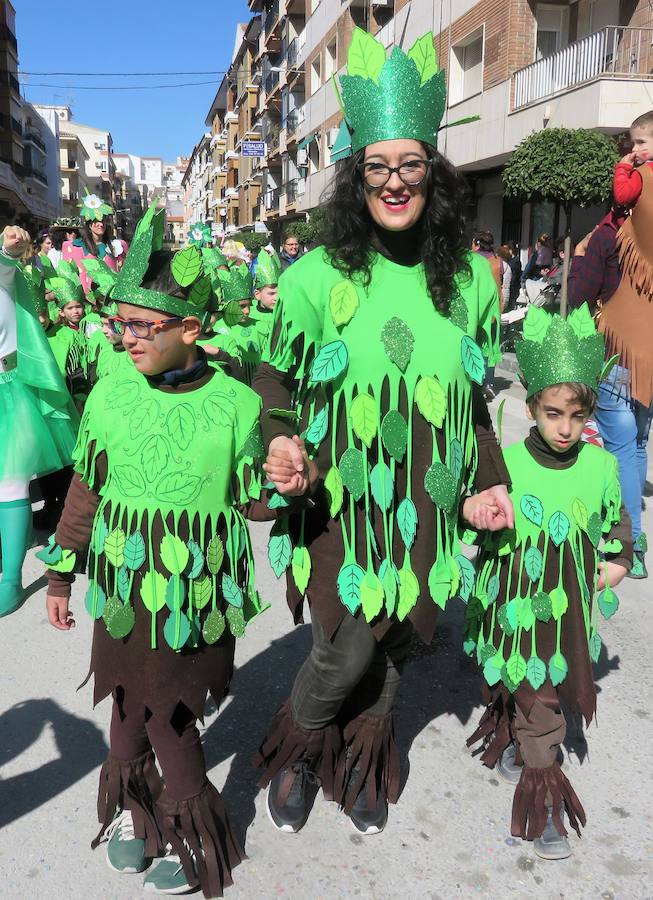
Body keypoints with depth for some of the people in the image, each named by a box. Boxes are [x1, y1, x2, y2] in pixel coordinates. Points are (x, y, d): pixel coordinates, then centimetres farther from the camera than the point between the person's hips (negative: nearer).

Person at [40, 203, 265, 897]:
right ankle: (131, 808, 42)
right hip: (123, 590, 3)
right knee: (131, 701, 15)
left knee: (170, 711, 7)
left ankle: (189, 832, 32)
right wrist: (60, 574, 14)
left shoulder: (236, 402, -11)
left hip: (196, 598, -2)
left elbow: (254, 503, -1)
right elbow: (85, 491, 8)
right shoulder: (111, 393, -3)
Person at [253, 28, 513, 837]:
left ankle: (362, 767, 43)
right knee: (347, 650, -2)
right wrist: (279, 445, -20)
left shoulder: (470, 279, 0)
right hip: (338, 506, -3)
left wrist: (491, 481, 3)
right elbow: (277, 380, -1)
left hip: (425, 511, 4)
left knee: (393, 647, 15)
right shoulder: (316, 277, -10)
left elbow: (474, 399, 10)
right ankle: (294, 755, 33)